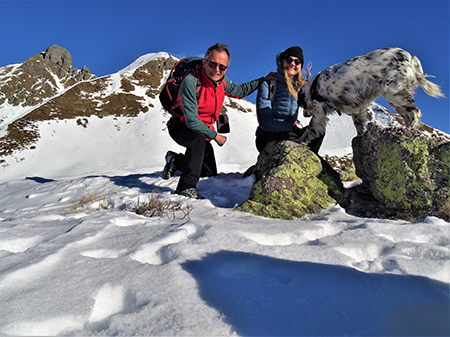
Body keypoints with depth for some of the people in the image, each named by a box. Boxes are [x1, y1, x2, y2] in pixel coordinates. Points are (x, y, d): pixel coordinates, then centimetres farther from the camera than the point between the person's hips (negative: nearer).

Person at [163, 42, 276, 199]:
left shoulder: (222, 81, -9)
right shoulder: (190, 81, -30)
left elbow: (240, 90, 15)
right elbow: (191, 120, -32)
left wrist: (263, 80, 10)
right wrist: (215, 136, -23)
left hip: (204, 130, 7)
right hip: (181, 127, -7)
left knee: (210, 173, 8)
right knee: (199, 138, -41)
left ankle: (176, 160, 30)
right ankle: (186, 186, -32)